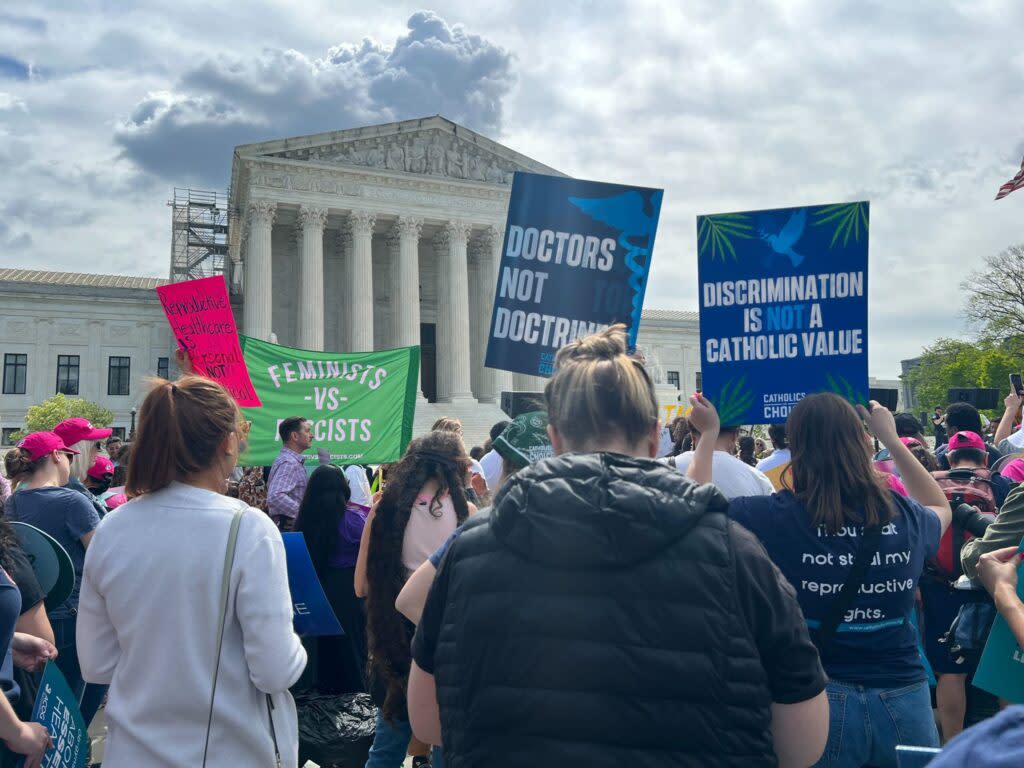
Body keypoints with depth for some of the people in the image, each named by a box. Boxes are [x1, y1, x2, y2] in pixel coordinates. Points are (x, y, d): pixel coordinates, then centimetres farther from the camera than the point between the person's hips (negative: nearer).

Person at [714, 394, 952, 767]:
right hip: (904, 698, 3)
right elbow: (941, 508, 22)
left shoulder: (777, 517, -16)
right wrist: (892, 439, 23)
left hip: (822, 697, -2)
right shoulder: (904, 515, -4)